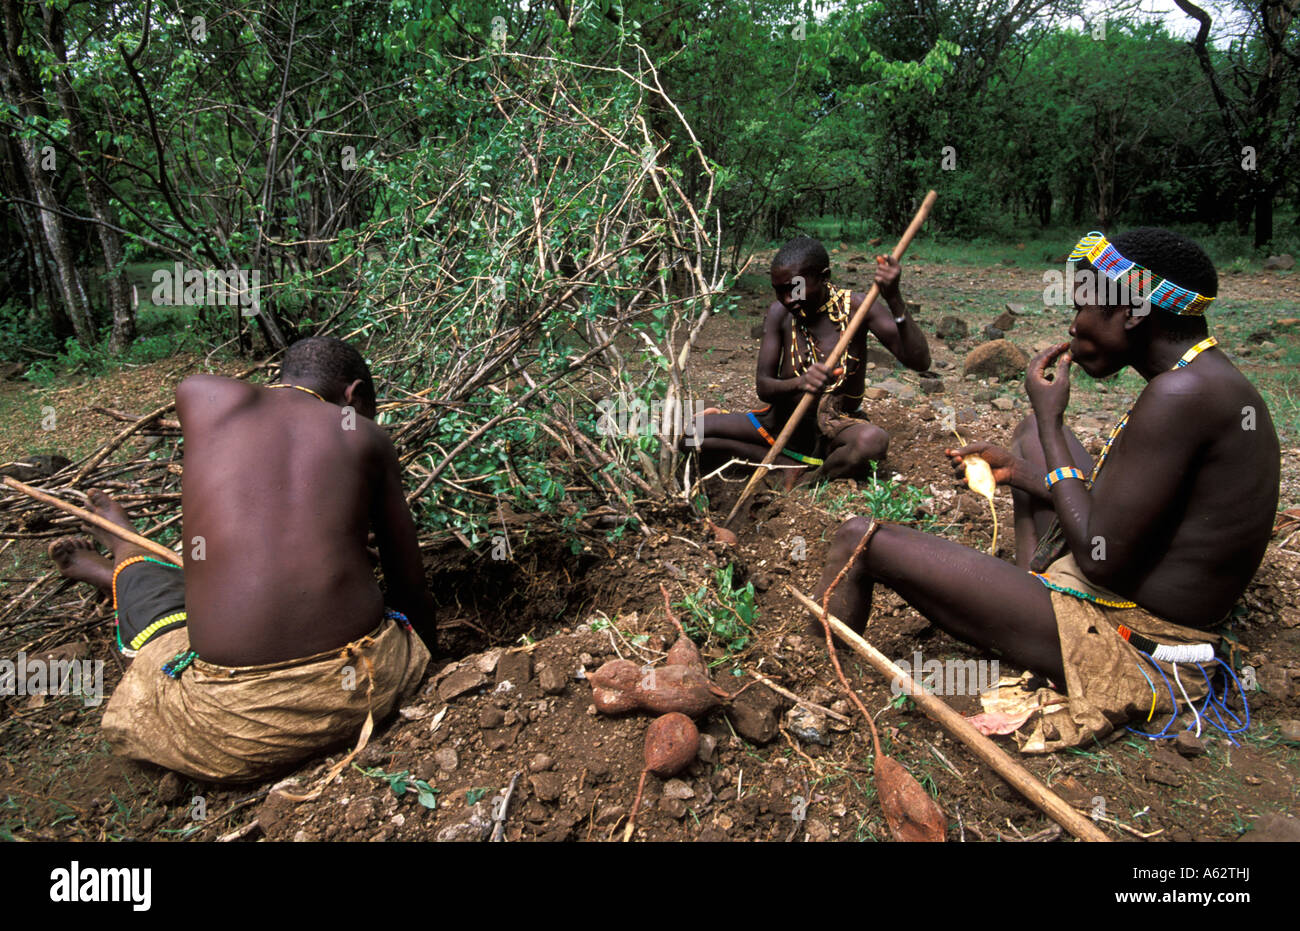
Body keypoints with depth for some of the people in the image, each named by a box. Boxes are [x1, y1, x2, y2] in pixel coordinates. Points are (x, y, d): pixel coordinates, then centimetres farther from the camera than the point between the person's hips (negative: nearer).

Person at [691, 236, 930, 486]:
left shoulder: (855, 307, -12)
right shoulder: (779, 313, -6)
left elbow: (920, 362, -18)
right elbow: (764, 387, -8)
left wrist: (895, 301, -33)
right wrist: (799, 383, -32)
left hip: (835, 426, -3)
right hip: (784, 420, 3)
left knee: (873, 440, -39)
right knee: (691, 432, -17)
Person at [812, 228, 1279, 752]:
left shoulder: (1180, 394, -26)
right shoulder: (1215, 383, 6)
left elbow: (1102, 560, -25)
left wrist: (1050, 422, -16)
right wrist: (1021, 470, 13)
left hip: (1121, 647, -10)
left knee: (860, 541, -13)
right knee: (1032, 430, 27)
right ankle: (1031, 585, 19)